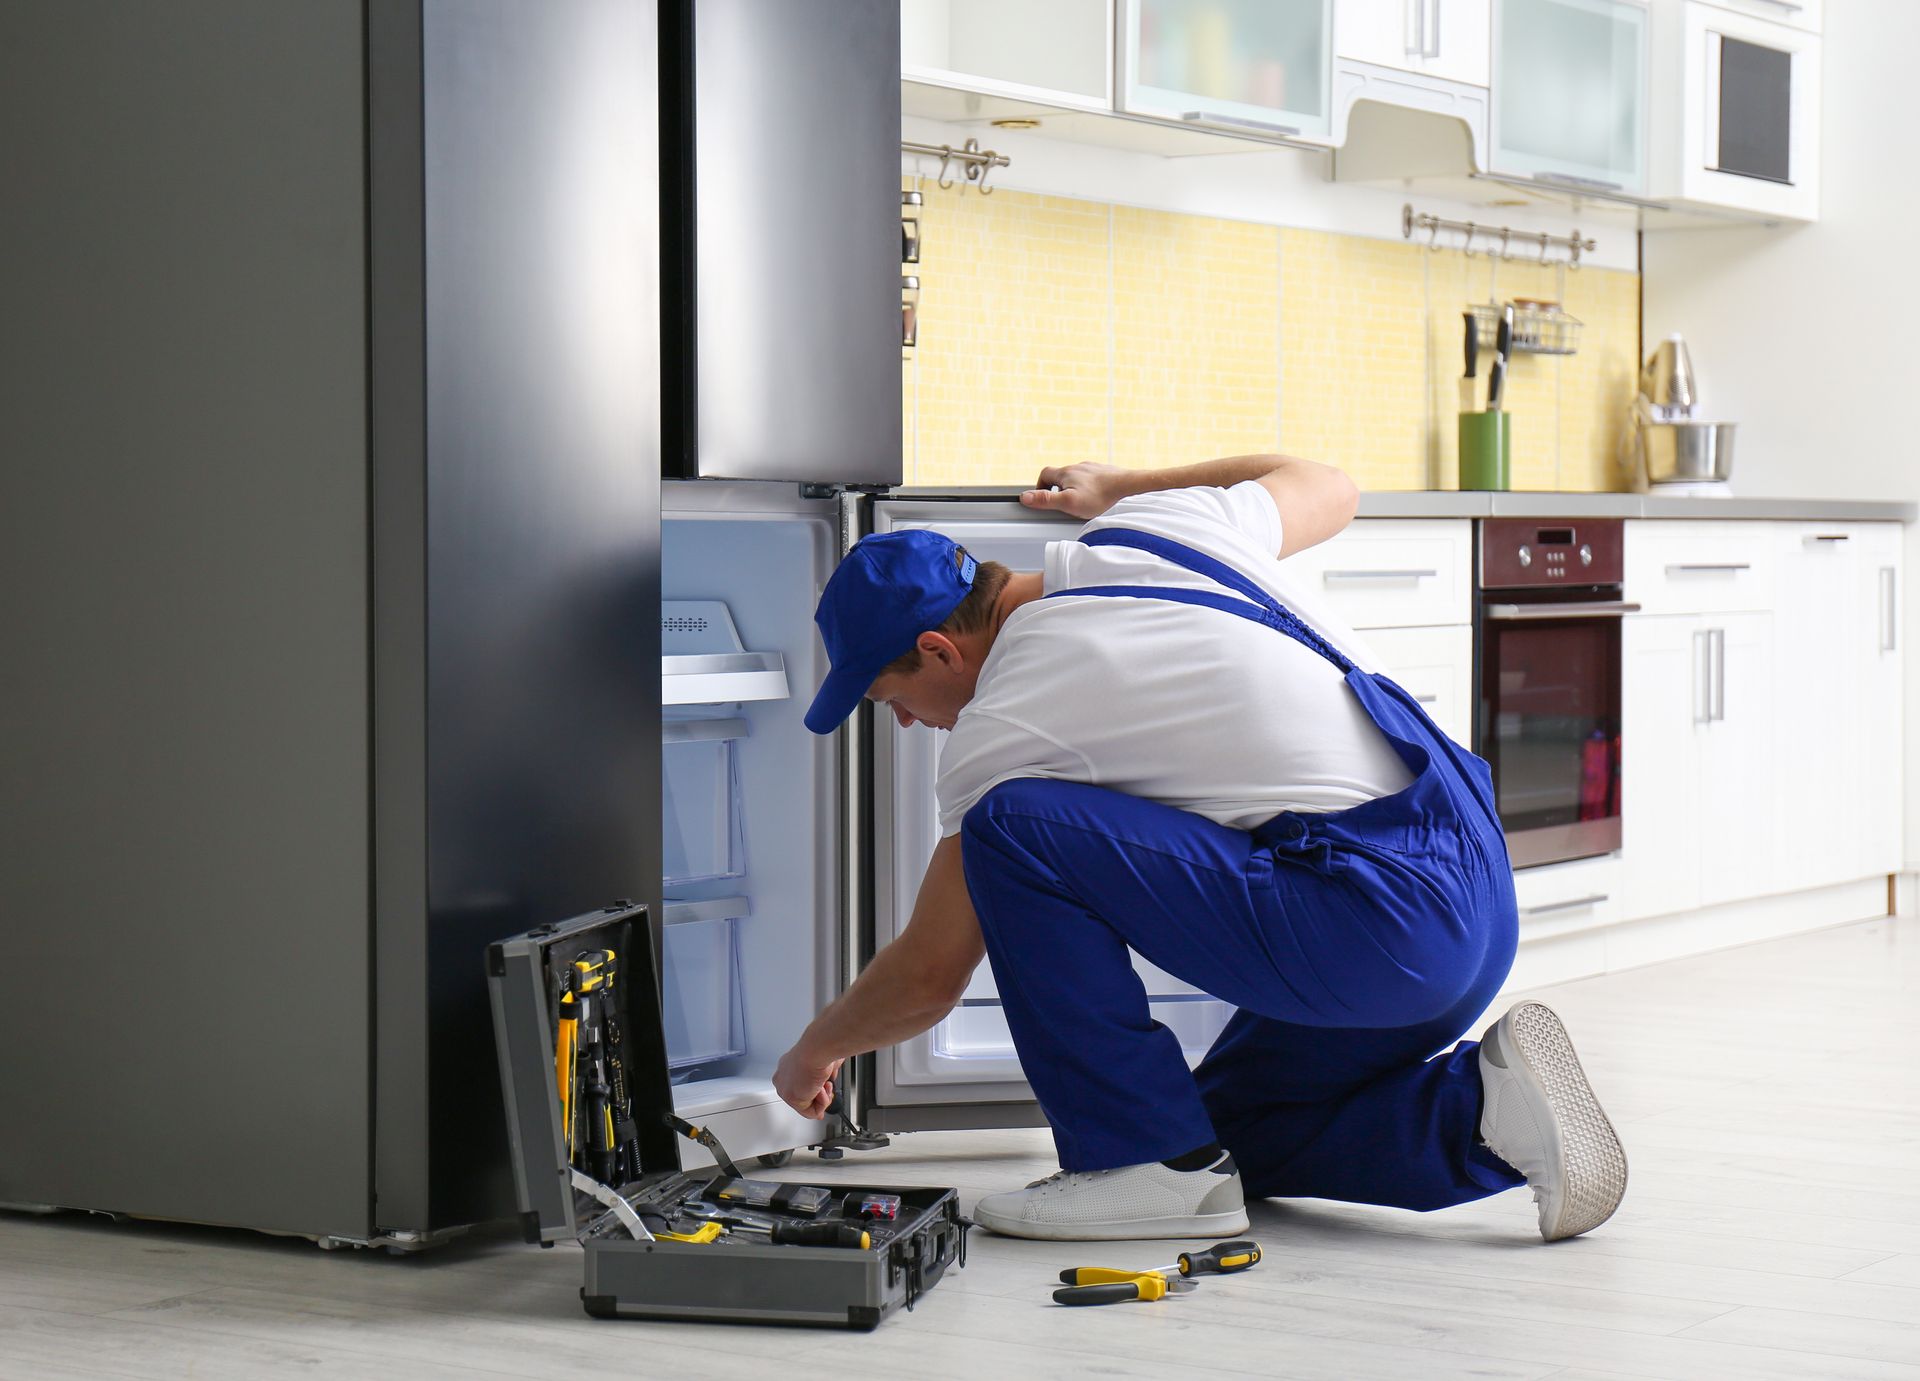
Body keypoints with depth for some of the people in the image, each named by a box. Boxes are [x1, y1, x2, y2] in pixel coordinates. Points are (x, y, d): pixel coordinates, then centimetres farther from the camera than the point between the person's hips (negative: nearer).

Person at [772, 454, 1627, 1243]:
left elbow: (931, 977, 5)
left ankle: (1148, 1164, -4)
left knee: (1011, 827, -9)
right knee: (1232, 1135, 25)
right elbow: (1326, 488, 33)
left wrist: (813, 1053, 25)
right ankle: (1484, 1108, 4)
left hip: (1368, 933, -9)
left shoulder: (998, 728, -5)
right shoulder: (1157, 530, 12)